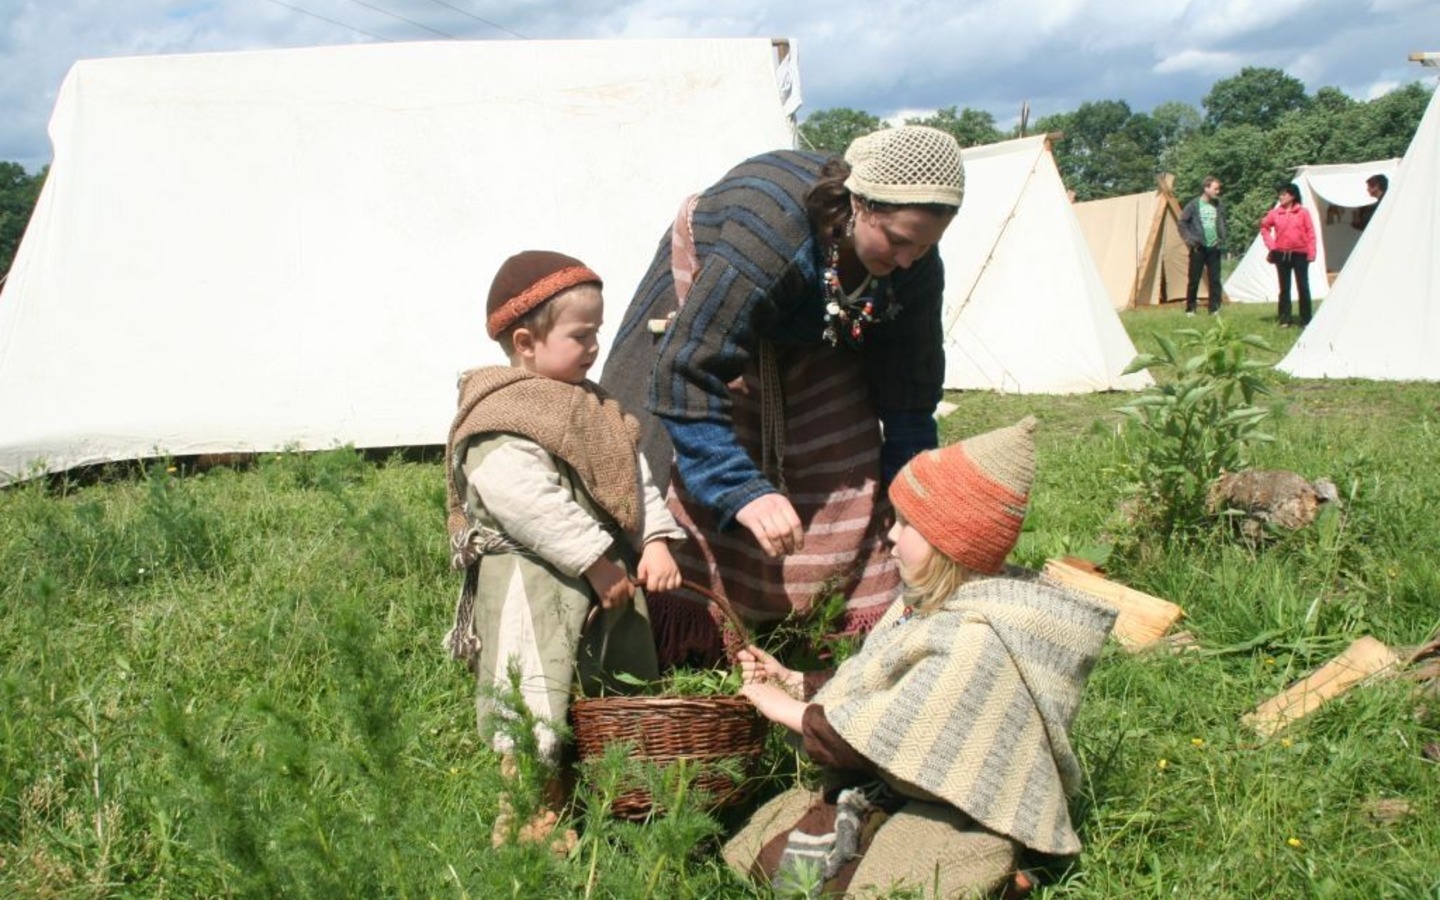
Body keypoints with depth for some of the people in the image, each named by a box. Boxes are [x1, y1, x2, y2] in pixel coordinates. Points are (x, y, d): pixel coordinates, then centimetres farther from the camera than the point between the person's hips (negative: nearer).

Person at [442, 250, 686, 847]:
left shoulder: (592, 406, 14)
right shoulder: (501, 419, -16)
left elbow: (636, 477, 12)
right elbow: (528, 501, -26)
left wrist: (656, 541, -3)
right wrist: (596, 562, -24)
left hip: (606, 580, 10)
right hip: (531, 589, -9)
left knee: (617, 700, 18)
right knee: (536, 709, -9)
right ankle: (528, 829, 1)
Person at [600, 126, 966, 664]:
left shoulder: (917, 269, -27)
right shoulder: (766, 230, -45)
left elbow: (909, 397, -13)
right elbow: (687, 374, -44)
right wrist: (745, 492, -50)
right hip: (705, 299, -4)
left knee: (846, 462, -3)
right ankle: (680, 642, 1)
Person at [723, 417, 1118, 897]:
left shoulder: (977, 641, -27)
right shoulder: (933, 601, 3)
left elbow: (880, 737, -24)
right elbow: (875, 685, 14)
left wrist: (789, 709, -12)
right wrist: (793, 681, 9)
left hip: (950, 818, -9)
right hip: (879, 793, 9)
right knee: (764, 857, -2)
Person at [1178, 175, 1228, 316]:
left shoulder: (1219, 206, 6)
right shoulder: (1194, 205, -6)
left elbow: (1224, 225, 17)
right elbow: (1183, 223, -1)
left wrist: (1223, 239, 5)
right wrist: (1190, 239, -7)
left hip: (1214, 248, 3)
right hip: (1199, 248, -3)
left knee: (1215, 280, 2)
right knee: (1193, 280, 1)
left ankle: (1214, 309, 7)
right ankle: (1190, 309, 10)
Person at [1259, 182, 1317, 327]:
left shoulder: (1303, 212, -2)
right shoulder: (1275, 213, 3)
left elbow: (1310, 233, -2)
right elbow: (1264, 227, 14)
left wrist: (1311, 252, -7)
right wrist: (1271, 245, 5)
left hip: (1300, 254, -2)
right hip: (1281, 254, 2)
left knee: (1303, 287, 0)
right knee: (1284, 288, 6)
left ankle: (1305, 320, 7)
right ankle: (1284, 319, 11)